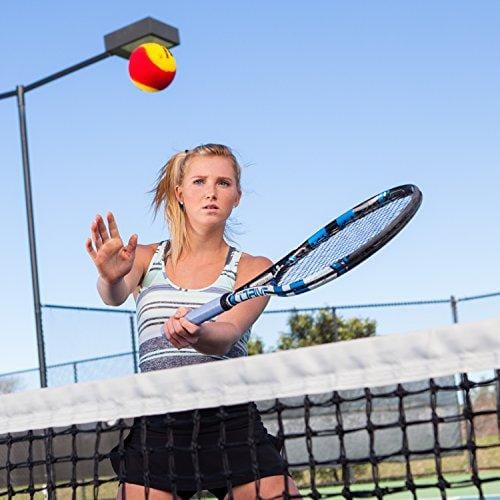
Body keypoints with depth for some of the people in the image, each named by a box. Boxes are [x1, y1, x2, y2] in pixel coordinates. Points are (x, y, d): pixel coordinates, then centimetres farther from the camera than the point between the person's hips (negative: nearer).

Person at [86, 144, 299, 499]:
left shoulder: (254, 269, 6)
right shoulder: (146, 258, 11)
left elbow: (227, 335, -12)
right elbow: (114, 296, -11)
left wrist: (198, 336, -36)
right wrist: (111, 279, -35)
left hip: (232, 422, -1)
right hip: (155, 427, 1)